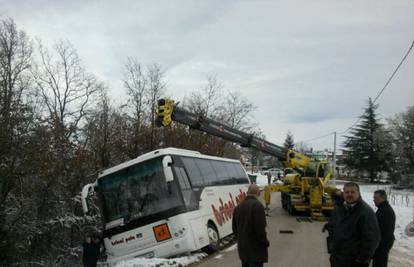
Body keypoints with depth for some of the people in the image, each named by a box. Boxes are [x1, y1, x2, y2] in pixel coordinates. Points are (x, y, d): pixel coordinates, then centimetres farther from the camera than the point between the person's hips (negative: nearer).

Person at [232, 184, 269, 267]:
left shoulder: (238, 207, 8)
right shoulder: (257, 205, -16)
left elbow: (235, 228, 15)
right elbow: (260, 229, -20)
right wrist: (265, 242, -6)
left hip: (242, 248, 8)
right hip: (256, 249, -8)